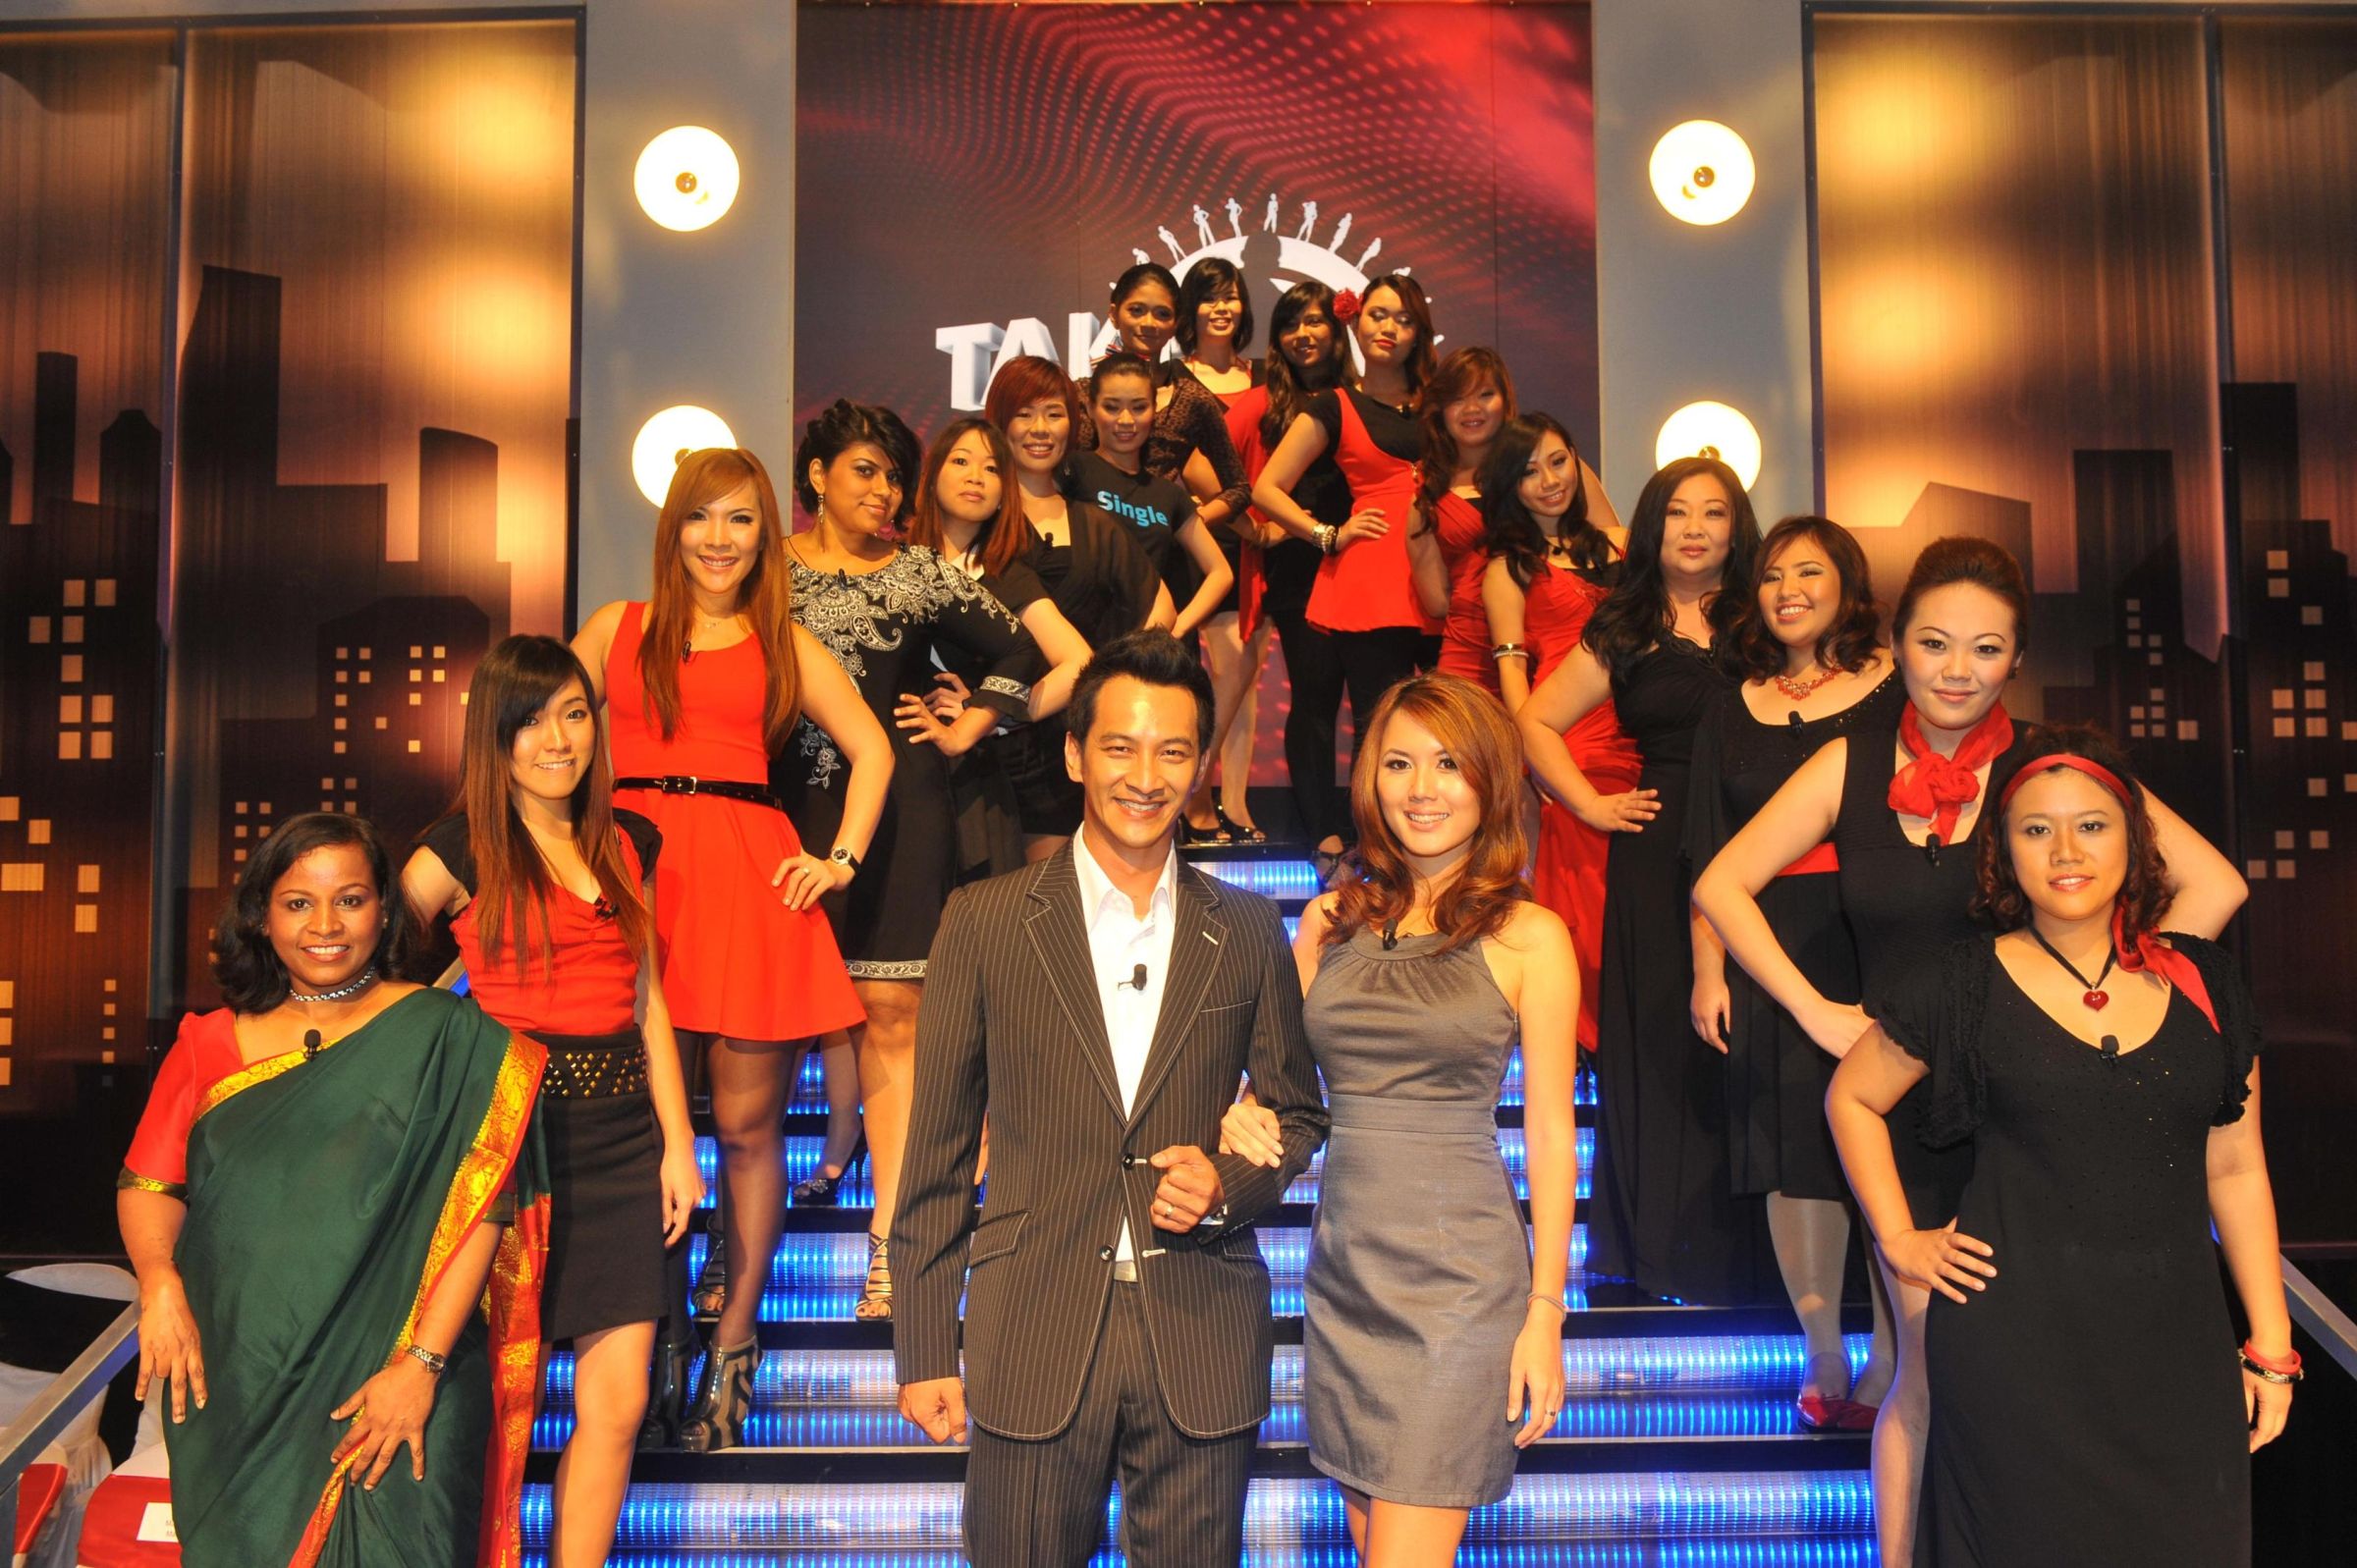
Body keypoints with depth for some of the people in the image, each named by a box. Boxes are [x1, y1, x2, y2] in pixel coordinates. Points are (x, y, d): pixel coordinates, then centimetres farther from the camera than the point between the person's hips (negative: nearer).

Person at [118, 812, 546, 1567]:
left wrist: (421, 1363, -12)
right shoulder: (210, 1044, 12)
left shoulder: (445, 1036, 0)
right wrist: (159, 1279, -13)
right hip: (236, 1385, 3)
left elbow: (479, 1211, -6)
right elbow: (146, 1183, 7)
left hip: (394, 1376, -2)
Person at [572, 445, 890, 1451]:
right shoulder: (617, 628, 16)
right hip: (632, 869, 0)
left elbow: (870, 748, 17)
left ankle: (731, 1347, 15)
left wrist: (843, 860, 7)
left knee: (747, 1123, 2)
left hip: (747, 874, 0)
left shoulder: (784, 645, 16)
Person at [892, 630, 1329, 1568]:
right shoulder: (984, 920, 0)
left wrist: (1229, 1182, -8)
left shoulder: (1248, 931, 5)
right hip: (1035, 1340, -1)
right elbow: (938, 1150, 1)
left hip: (1203, 1347, 2)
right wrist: (924, 1350, 0)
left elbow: (1296, 1112, 14)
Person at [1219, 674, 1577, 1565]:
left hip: (1460, 1269, -4)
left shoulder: (1528, 939, -4)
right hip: (1343, 1261, 5)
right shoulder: (1332, 921, 7)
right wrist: (1238, 1117, -10)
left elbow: (1551, 1134, -3)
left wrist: (1546, 1312, -6)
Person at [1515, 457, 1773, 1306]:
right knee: (1662, 1043, 4)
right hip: (1657, 860, 1)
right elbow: (1536, 723, 13)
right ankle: (1668, 1247, 16)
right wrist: (1592, 804, 5)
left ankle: (1746, 1251, 10)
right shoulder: (1624, 630, 11)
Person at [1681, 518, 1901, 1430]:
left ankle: (1889, 1366, 10)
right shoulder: (1734, 712, 13)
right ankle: (1824, 1361, 18)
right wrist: (1708, 971, 5)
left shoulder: (1897, 691, 3)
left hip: (1882, 947, -3)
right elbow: (1712, 859, 12)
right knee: (1794, 1159, 5)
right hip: (1770, 955, 3)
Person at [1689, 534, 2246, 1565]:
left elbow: (2212, 887, -7)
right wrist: (1816, 1012, -2)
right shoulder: (1851, 766, 3)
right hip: (1905, 1110, 1)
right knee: (1931, 1370, 8)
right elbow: (1722, 885, 6)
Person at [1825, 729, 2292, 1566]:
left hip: (2176, 1342, 3)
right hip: (2015, 1339, -3)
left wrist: (2271, 1347, 8)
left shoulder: (2203, 984, 5)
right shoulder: (1966, 985, -4)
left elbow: (2235, 1168, 8)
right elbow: (1852, 1097, 7)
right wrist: (1900, 1241, 1)